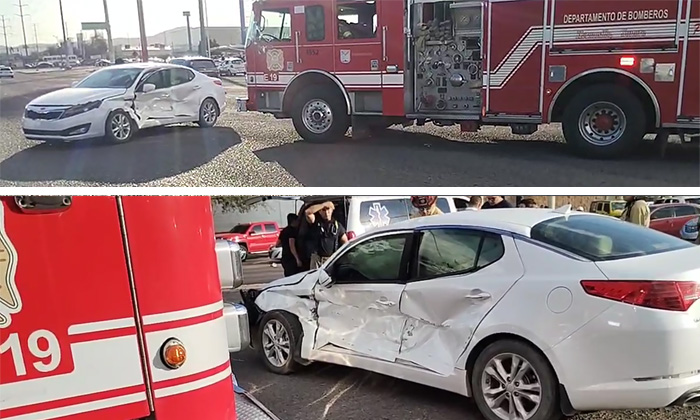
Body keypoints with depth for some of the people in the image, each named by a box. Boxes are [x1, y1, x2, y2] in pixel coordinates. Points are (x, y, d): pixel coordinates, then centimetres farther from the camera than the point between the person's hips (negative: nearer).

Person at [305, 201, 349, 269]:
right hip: (317, 259, -1)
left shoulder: (337, 225, 9)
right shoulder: (316, 222, 3)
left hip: (332, 259, 1)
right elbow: (307, 212, -17)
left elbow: (345, 242, 11)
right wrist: (323, 204, -14)